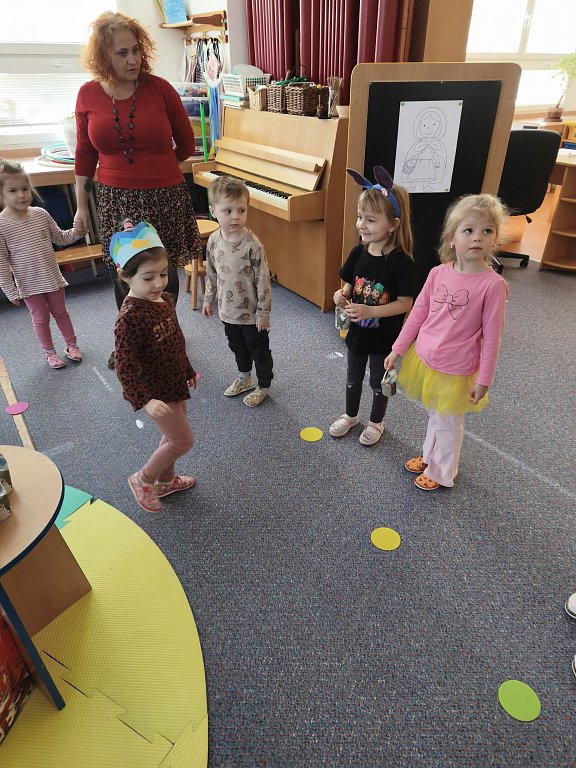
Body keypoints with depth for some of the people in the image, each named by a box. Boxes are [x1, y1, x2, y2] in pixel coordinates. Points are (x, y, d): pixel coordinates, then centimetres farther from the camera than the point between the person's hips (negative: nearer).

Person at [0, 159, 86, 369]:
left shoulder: (41, 214, -6)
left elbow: (60, 238, 9)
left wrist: (76, 232, -10)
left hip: (53, 278, 3)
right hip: (29, 285, -3)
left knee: (61, 312, 18)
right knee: (41, 318, 11)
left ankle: (71, 345, 35)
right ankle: (49, 352, 30)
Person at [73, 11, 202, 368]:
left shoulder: (159, 88, -5)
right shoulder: (89, 95, 1)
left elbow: (186, 144, 6)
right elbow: (85, 154, 9)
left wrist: (154, 167, 13)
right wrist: (82, 205, 12)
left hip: (164, 198, -2)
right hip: (115, 200, 2)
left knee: (164, 276, 7)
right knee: (124, 276, 11)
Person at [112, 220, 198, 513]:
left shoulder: (165, 299, -1)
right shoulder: (129, 317, -28)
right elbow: (125, 367, -26)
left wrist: (188, 371, 21)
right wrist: (145, 401, -33)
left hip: (174, 384, 8)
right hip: (155, 391, -8)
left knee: (173, 436, 22)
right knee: (183, 441, 1)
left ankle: (165, 480, 46)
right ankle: (143, 480, 24)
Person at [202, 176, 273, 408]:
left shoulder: (253, 245, -22)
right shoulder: (213, 240, -5)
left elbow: (263, 281, -18)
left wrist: (263, 312, -16)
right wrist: (208, 299, 15)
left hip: (251, 313, -6)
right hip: (228, 310, 6)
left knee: (259, 350, 12)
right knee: (237, 347, 25)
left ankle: (263, 386, 32)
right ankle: (244, 378, 48)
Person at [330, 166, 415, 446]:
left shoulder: (400, 261, -23)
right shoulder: (359, 252, -7)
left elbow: (405, 303, -22)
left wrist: (368, 311, -31)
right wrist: (341, 296, -18)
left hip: (384, 336, -5)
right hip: (357, 331, 5)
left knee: (378, 382, 17)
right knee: (353, 378, 23)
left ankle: (376, 422, 41)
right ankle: (350, 415, 48)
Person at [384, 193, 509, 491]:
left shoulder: (492, 284, -18)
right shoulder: (438, 273, -6)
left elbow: (491, 336, -13)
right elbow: (418, 314, 3)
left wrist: (483, 380, -10)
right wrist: (397, 349, 6)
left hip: (455, 371, -4)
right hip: (423, 360, 4)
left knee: (448, 424, 16)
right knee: (433, 415, 25)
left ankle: (441, 473, 40)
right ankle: (429, 456, 50)